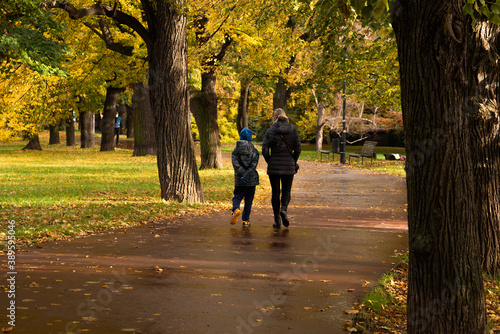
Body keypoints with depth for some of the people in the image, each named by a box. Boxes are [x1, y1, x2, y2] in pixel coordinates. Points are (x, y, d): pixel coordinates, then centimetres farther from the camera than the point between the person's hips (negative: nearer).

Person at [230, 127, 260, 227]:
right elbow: (254, 165, -14)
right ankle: (245, 220, 11)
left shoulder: (235, 151, 1)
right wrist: (246, 175, -18)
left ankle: (236, 209, -23)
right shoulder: (254, 151, -1)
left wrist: (243, 174, -15)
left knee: (237, 196, 8)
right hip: (252, 181, 0)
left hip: (239, 181, 0)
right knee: (249, 200, 10)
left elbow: (235, 164, -12)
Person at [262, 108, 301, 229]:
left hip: (274, 166, -1)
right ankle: (284, 209, -16)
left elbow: (265, 149, -9)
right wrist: (294, 162, 10)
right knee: (286, 191, 13)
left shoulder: (270, 131, -5)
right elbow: (298, 148, -3)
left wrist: (269, 161, 7)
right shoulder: (293, 129, -1)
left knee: (275, 192, 8)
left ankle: (277, 220, 8)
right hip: (289, 166, 1)